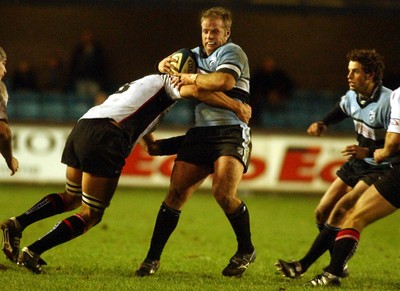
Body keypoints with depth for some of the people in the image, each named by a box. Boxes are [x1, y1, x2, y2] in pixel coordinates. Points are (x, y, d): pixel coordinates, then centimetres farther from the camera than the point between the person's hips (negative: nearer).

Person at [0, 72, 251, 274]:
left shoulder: (144, 82, 36)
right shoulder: (167, 82, 11)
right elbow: (196, 90, -7)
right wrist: (236, 106, -1)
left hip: (82, 128, 8)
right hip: (105, 137, -8)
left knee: (71, 198, 28)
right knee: (91, 215, -2)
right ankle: (32, 253, -12)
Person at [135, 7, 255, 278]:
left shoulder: (231, 51, 0)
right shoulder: (195, 54, 21)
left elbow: (225, 81, -19)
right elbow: (172, 62, 38)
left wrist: (193, 78, -6)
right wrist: (166, 63, 12)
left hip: (231, 131, -6)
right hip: (199, 133, 6)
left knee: (224, 192, -22)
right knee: (176, 193, -5)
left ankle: (246, 251, 0)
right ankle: (153, 258, -1)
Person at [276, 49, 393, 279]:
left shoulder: (387, 102, -24)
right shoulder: (352, 96, 0)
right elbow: (340, 111, 23)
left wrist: (368, 152, -33)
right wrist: (322, 124, 4)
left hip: (380, 169, -9)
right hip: (357, 164, 9)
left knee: (341, 211, -19)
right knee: (322, 213, 5)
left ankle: (302, 266, -16)